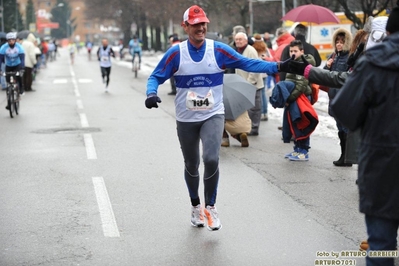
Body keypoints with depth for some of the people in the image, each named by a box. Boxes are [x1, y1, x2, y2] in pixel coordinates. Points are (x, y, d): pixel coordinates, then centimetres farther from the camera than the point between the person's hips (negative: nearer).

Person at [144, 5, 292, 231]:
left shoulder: (219, 50, -8)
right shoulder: (176, 53, -8)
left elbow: (248, 64, -9)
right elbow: (156, 77, -3)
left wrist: (278, 67, -21)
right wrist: (151, 93, -24)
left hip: (213, 116, -1)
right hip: (186, 119, 1)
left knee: (211, 159, -21)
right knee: (191, 165, 14)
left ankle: (211, 207, 0)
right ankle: (196, 206, 38)